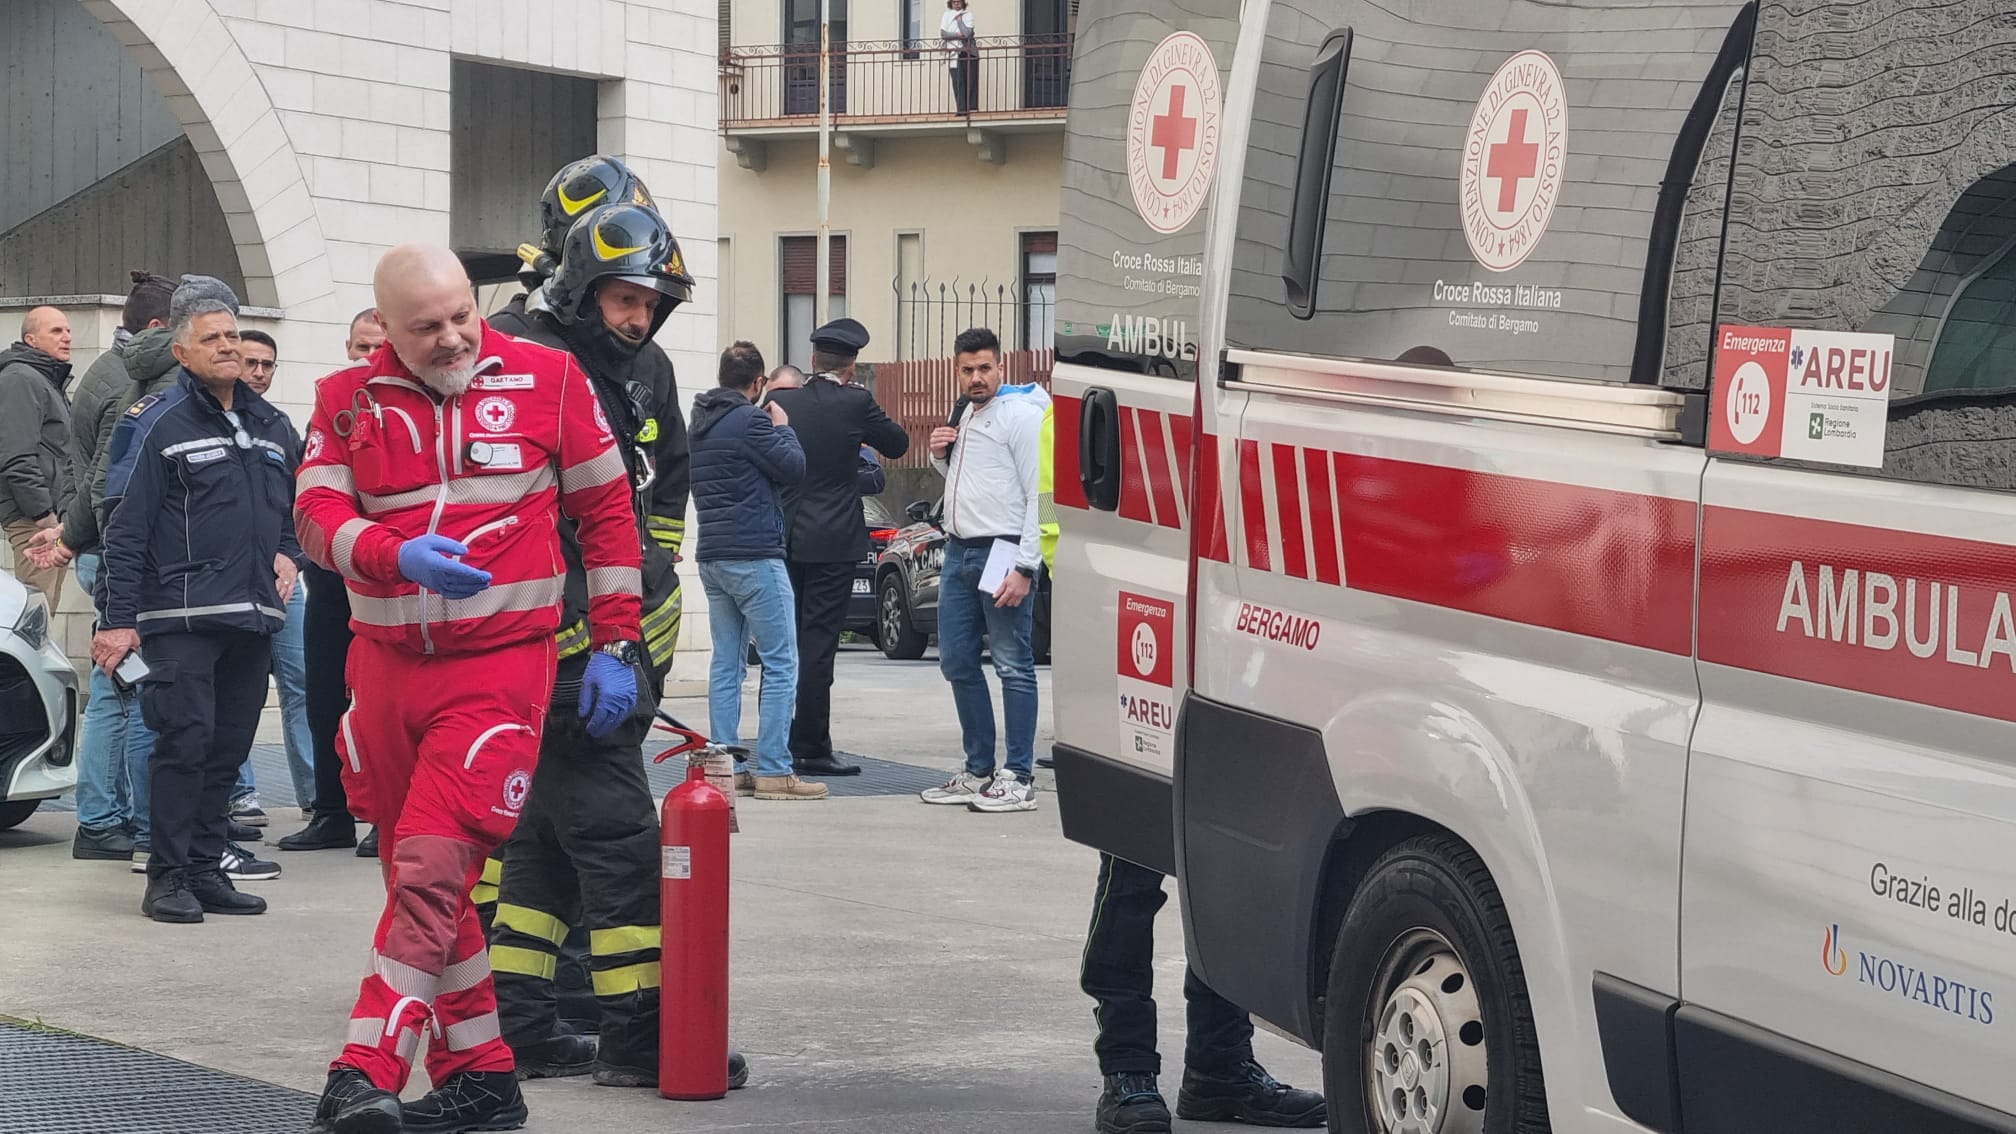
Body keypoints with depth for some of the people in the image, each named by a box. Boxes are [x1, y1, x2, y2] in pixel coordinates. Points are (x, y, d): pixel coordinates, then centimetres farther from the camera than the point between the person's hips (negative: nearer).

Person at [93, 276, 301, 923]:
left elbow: (294, 508, 29)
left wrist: (288, 554, 7)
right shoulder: (158, 425, -3)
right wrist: (119, 620, -11)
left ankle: (206, 868, 16)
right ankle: (169, 876, -3)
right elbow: (126, 528, -6)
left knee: (229, 747, 8)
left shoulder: (272, 426, 16)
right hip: (182, 616, -6)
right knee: (185, 741, -10)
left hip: (254, 618, 6)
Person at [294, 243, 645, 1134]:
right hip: (384, 664, 5)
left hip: (499, 666, -4)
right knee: (418, 878, 10)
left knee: (431, 869, -15)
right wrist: (400, 556, -24)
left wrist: (614, 648, 2)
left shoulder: (547, 379, -1)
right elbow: (317, 515, -4)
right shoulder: (346, 400, 5)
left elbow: (606, 512, 4)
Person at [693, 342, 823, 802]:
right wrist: (783, 427, 6)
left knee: (726, 663, 11)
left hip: (713, 557, 9)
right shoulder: (750, 421, -14)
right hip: (755, 557, -9)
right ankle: (773, 771, -8)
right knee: (781, 664, -5)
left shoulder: (699, 422, 12)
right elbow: (793, 469, -11)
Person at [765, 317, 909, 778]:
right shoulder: (855, 403, -9)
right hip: (832, 541, -4)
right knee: (817, 644, -3)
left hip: (783, 538, 4)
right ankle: (811, 750, -1)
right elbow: (897, 443, 6)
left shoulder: (781, 402, 2)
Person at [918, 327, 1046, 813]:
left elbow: (1040, 496, -14)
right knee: (957, 663, 11)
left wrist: (1024, 567, -19)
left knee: (1013, 666, -5)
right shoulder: (967, 417, 18)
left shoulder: (1021, 414, -8)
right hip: (959, 551, 9)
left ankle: (1019, 779, -4)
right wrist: (941, 457, 8)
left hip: (1002, 552, -9)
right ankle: (979, 771, 20)